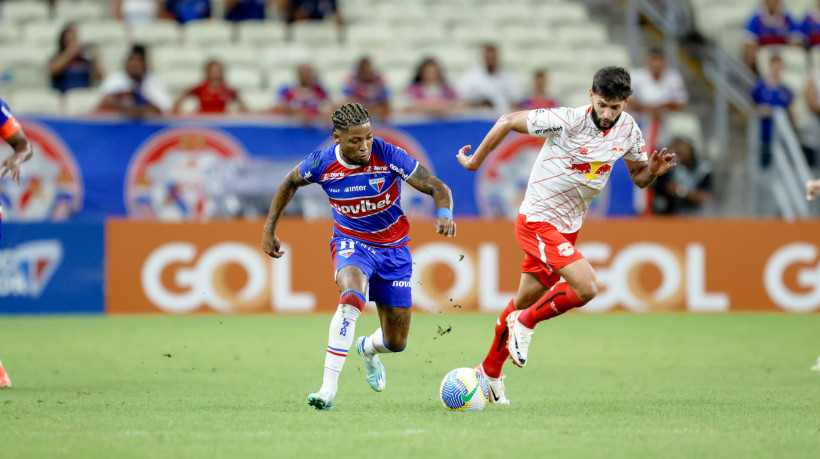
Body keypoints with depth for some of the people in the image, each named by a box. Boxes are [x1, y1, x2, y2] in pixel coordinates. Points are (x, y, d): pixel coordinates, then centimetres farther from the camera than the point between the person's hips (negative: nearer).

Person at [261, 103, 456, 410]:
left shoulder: (387, 156, -22)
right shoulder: (321, 164, -17)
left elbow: (437, 188, -20)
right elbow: (290, 183, 6)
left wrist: (445, 215, -41)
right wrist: (269, 229, 6)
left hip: (393, 247, 1)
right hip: (351, 243, -1)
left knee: (396, 343, 6)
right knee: (352, 296, -37)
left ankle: (368, 349, 46)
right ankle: (328, 387, -38)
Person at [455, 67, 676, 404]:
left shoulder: (628, 129, -2)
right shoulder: (567, 120, -22)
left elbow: (638, 176, 11)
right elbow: (508, 122, -12)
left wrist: (653, 170, -13)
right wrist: (475, 161, -2)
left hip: (567, 228, 7)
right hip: (538, 221, -7)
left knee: (525, 302, 17)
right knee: (587, 288, -23)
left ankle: (490, 372, 34)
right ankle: (524, 324, 0)